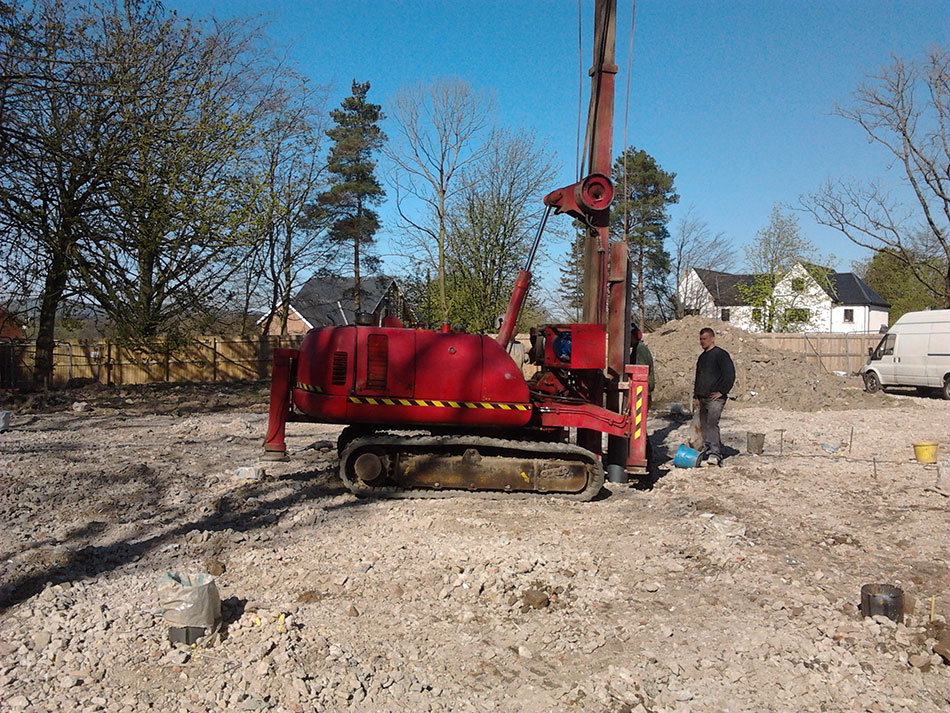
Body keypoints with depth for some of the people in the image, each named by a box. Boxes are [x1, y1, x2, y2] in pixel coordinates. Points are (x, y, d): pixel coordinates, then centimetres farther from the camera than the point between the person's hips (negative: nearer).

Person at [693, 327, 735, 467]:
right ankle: (707, 451, 16)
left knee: (712, 423, -19)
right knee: (704, 426, 9)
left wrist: (721, 391, -15)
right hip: (702, 398, 9)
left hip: (715, 398, -9)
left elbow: (730, 374, -13)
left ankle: (715, 454, -23)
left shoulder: (721, 354, -5)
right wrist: (695, 396, 20)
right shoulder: (702, 357, 21)